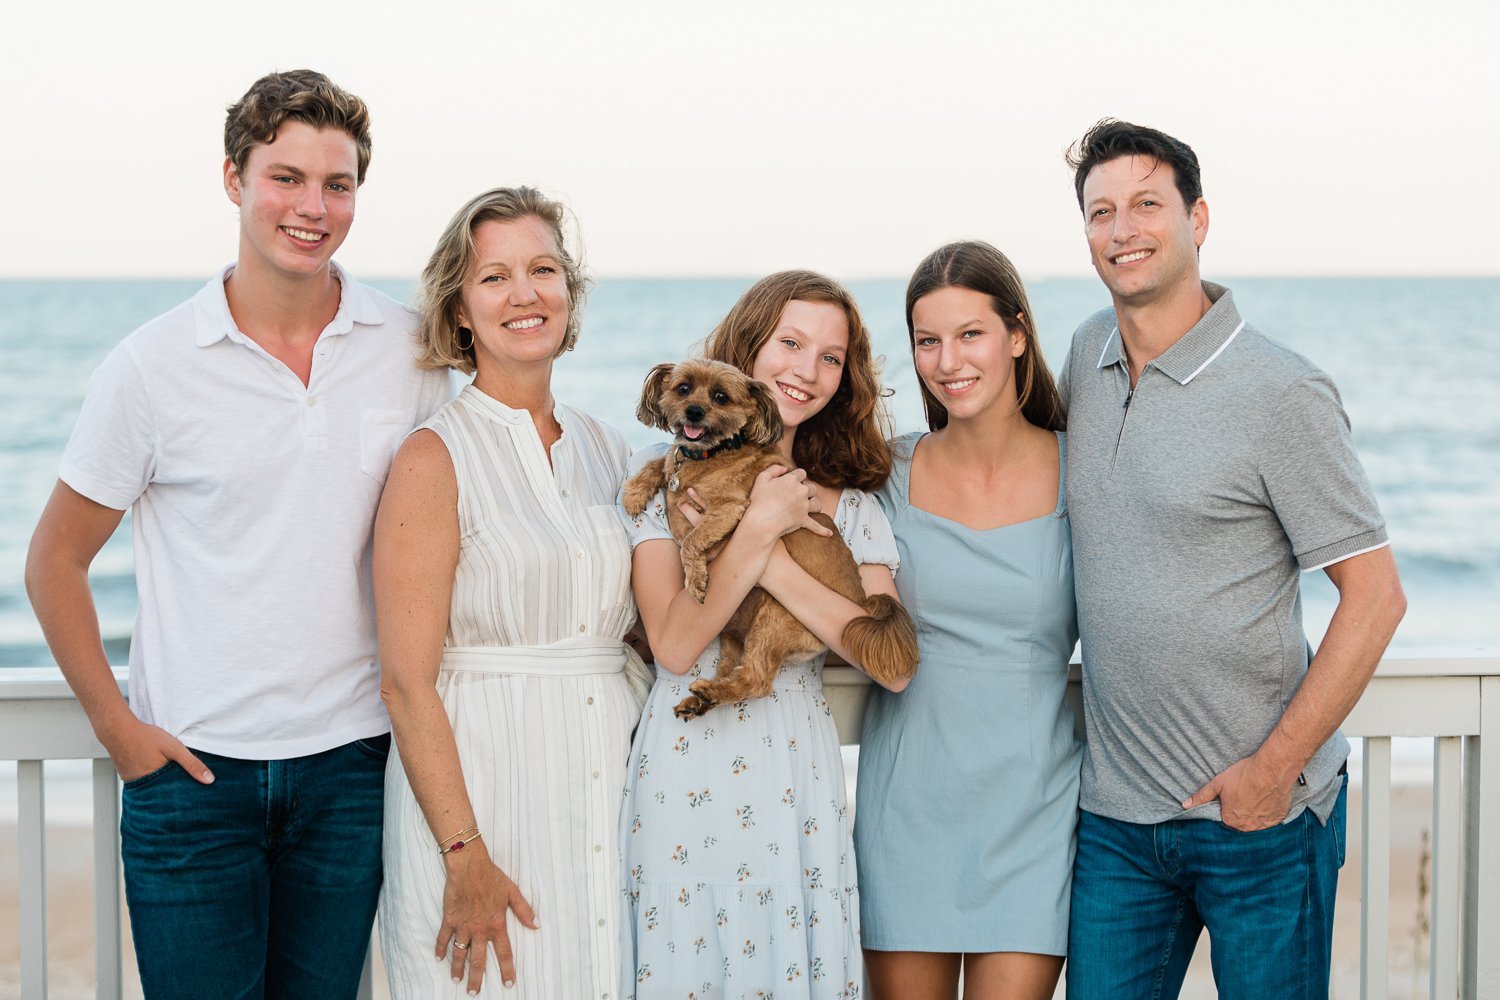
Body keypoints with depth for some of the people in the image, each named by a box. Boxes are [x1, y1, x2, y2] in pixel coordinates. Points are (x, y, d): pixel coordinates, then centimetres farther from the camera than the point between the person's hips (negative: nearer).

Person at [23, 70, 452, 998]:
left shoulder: (409, 350, 1)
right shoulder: (152, 366, -6)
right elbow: (55, 562, 3)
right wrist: (116, 723, -3)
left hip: (351, 766, 2)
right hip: (194, 769, -2)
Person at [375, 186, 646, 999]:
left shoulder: (606, 451, 11)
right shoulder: (437, 458, -7)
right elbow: (408, 683, -12)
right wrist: (466, 859, -17)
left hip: (605, 795, 6)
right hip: (480, 788, -5)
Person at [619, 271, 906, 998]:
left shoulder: (851, 508, 9)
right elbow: (674, 645, -11)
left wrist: (765, 553, -14)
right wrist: (758, 529, -15)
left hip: (798, 774, 2)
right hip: (684, 771, -2)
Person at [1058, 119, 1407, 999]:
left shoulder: (1282, 392, -11)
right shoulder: (1088, 351, 7)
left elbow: (1375, 595, -11)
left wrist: (1273, 768, -14)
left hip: (1260, 816, -5)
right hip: (1116, 816, 5)